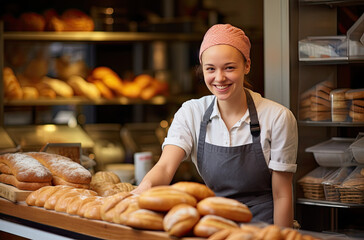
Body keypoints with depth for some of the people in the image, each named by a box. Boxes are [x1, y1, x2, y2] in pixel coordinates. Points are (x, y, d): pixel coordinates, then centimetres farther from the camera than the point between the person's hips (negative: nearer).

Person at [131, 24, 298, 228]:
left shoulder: (277, 118, -7)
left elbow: (282, 196, -3)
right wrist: (145, 187, -36)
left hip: (263, 224, -2)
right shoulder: (191, 113, 0)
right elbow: (165, 166, -14)